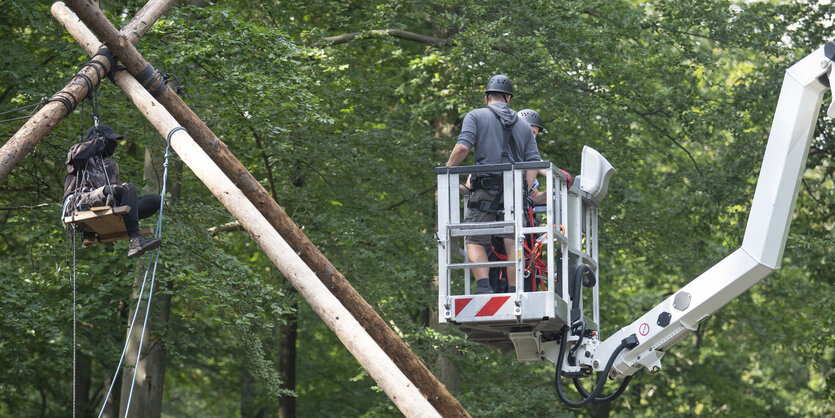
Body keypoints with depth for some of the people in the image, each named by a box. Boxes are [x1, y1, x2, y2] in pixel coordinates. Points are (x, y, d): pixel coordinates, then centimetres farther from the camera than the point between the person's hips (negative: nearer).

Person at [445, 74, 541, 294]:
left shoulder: (476, 116, 7)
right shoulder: (523, 125, 20)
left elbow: (463, 146, -9)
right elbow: (533, 162, 11)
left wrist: (448, 169, 5)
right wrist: (525, 192, 12)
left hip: (487, 187, -4)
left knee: (475, 241, -2)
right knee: (513, 242, 2)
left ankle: (484, 288, -19)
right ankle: (514, 293, -5)